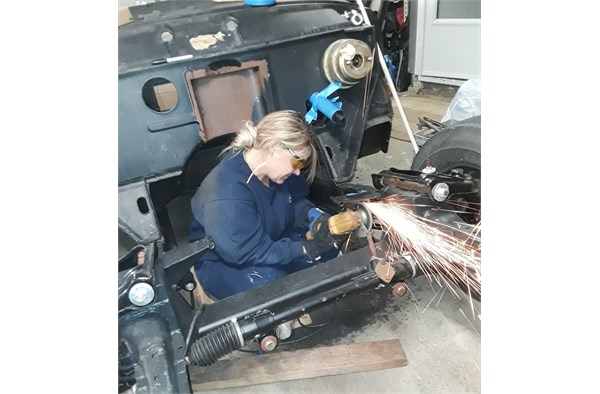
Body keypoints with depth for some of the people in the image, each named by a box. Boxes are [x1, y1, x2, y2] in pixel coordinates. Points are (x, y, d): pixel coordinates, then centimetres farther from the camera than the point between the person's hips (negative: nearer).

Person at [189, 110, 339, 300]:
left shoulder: (274, 166, -14)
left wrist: (313, 214, -22)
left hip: (270, 241, 7)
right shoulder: (227, 196, -38)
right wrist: (307, 249, -34)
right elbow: (250, 253, -31)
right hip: (224, 263, -6)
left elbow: (296, 200, 1)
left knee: (328, 250, -8)